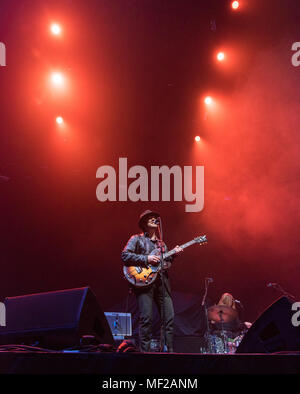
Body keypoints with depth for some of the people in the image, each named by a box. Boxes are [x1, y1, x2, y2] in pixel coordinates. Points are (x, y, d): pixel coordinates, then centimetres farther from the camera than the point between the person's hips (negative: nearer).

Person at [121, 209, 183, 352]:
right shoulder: (137, 239, 8)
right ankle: (145, 351, -4)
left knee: (169, 318, -1)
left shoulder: (161, 243, 26)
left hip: (162, 282, 6)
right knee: (146, 319, -11)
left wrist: (173, 254, 4)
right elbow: (124, 255, -5)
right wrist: (146, 259, -11)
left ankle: (167, 351, 6)